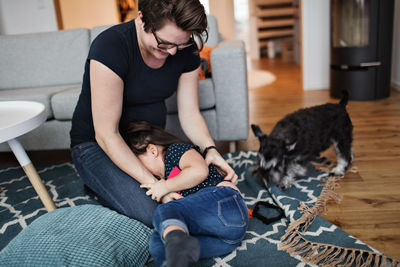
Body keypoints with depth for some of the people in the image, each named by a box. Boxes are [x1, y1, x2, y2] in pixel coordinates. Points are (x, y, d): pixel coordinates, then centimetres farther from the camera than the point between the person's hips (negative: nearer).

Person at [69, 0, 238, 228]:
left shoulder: (185, 51, -9)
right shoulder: (110, 47, -28)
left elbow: (190, 113, -4)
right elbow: (106, 135, -27)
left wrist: (210, 149, -24)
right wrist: (153, 184, -33)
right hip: (97, 144, -5)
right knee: (151, 213, -26)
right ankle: (99, 185, 4)